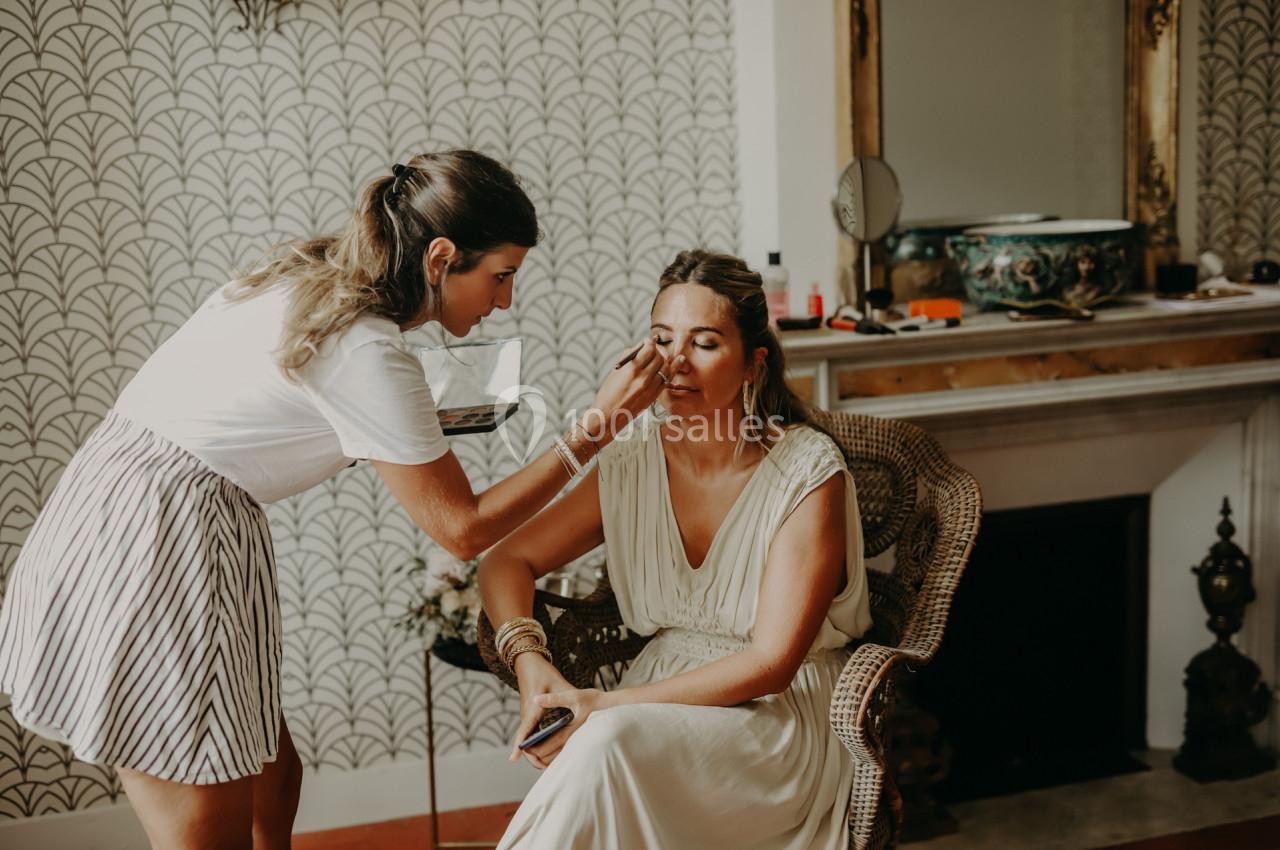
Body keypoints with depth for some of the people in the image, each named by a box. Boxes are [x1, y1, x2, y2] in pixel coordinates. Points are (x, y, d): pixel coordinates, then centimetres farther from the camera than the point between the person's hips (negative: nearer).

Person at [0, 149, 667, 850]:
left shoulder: (307, 275, 7)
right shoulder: (367, 357, -19)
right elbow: (462, 528, -12)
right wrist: (592, 431, -11)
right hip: (154, 550, -10)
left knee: (271, 778, 16)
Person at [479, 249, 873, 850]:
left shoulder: (808, 472, -13)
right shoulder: (633, 464, 1)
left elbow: (770, 662, -17)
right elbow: (506, 560, 8)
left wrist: (610, 704, -23)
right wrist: (529, 661, -14)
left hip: (782, 715, -3)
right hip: (662, 700, 4)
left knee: (610, 740, -32)